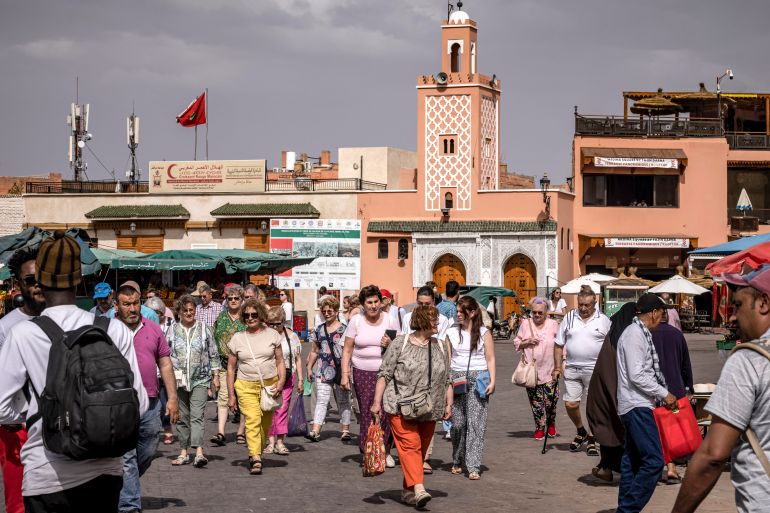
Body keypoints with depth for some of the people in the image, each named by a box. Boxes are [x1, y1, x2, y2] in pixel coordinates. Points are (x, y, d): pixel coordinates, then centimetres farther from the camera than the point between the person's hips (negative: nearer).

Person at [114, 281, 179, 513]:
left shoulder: (154, 330, 10)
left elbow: (165, 365, 12)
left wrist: (172, 398, 6)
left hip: (150, 403, 4)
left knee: (147, 453, 13)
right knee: (126, 457, -3)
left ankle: (125, 488, 35)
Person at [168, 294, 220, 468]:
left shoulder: (204, 329, 6)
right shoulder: (172, 331, 6)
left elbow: (213, 355, 10)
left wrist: (215, 376, 7)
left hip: (200, 380, -2)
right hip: (179, 380, 2)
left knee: (197, 416, -13)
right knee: (182, 417, 8)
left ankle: (199, 452, -21)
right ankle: (183, 452, 16)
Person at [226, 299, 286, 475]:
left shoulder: (272, 335, 6)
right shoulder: (237, 338, 6)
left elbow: (280, 361, 9)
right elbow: (231, 368, 11)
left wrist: (281, 381, -7)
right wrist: (231, 395, 7)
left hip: (269, 385, 1)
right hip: (246, 386, -1)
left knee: (265, 424, 5)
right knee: (252, 419, -18)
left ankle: (257, 454, 22)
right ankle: (255, 458, -25)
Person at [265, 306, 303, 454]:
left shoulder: (291, 336, 5)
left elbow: (298, 358, 9)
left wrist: (300, 379, 6)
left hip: (286, 377, 1)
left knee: (282, 409, -1)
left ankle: (280, 442, 4)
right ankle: (271, 441, 4)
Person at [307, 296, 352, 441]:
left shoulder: (344, 329, -1)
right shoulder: (319, 330, 11)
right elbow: (314, 351, 18)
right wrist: (309, 368, 14)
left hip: (341, 369, -2)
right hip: (323, 370, 2)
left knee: (343, 400, 8)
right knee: (321, 400, -5)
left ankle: (345, 430, 16)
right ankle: (315, 431, -12)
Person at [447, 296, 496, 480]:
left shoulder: (484, 333, 4)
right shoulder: (452, 333, 10)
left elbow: (490, 359, 4)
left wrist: (492, 381, -6)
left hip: (478, 379, -2)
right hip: (457, 379, 2)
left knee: (476, 423, -8)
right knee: (457, 422, 3)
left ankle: (473, 466, -8)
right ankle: (457, 461, 21)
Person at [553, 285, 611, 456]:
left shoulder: (603, 320, 1)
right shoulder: (569, 318, 6)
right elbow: (559, 345, 10)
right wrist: (557, 367, 5)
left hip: (595, 370, -2)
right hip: (572, 369, 2)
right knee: (570, 404, 1)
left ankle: (591, 440, 15)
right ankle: (581, 432, 26)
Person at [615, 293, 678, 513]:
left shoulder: (641, 333, 17)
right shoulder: (634, 334, -14)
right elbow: (637, 375, -20)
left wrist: (663, 392, 15)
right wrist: (664, 394, -13)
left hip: (637, 405, 11)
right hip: (637, 406, -11)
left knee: (633, 460, 11)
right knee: (653, 460, -14)